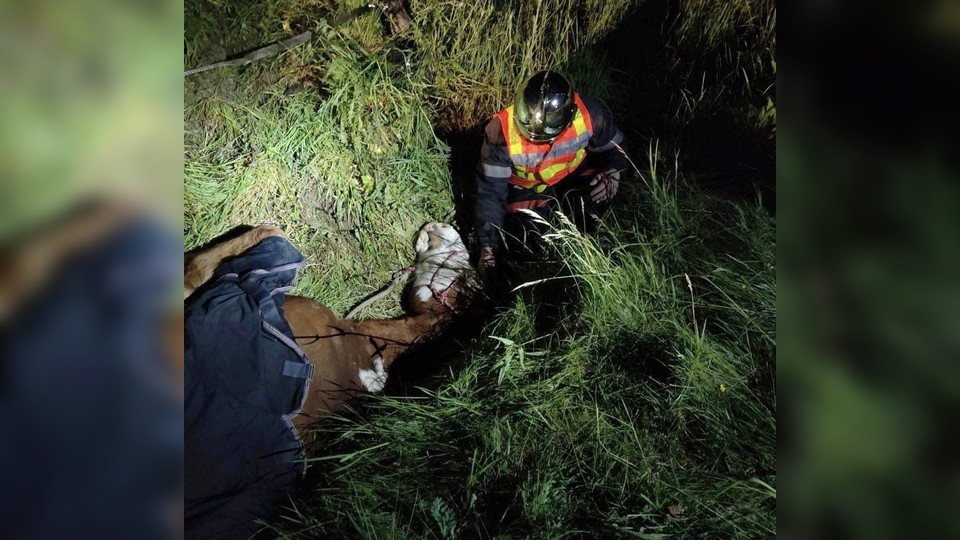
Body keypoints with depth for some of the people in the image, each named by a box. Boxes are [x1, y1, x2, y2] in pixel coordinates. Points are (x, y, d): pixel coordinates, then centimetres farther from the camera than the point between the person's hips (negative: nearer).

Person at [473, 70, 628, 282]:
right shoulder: (502, 132, -32)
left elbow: (613, 147, -5)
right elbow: (491, 191, -25)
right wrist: (488, 248, -27)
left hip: (574, 175, 1)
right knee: (516, 241, -18)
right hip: (528, 189, 0)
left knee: (597, 194, -30)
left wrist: (612, 173, -28)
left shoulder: (587, 114, -27)